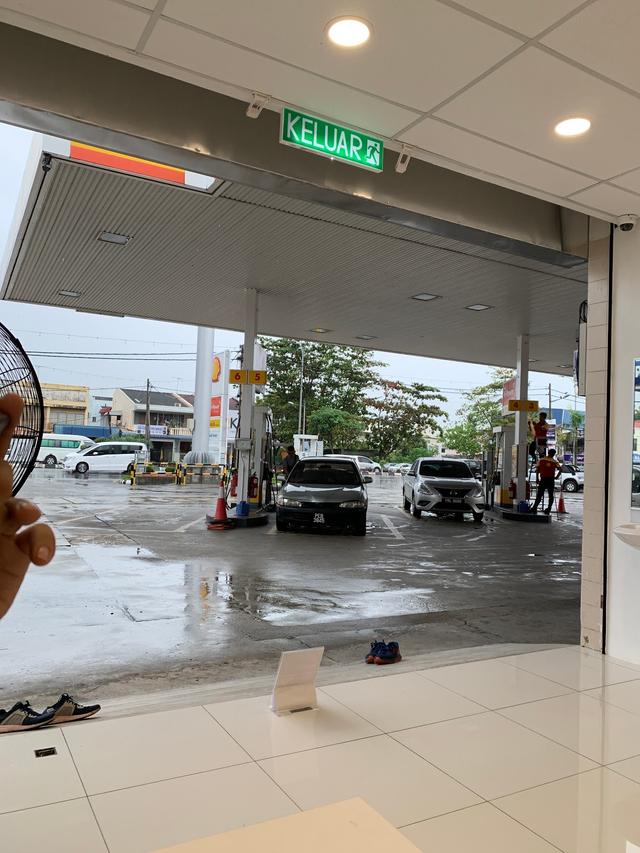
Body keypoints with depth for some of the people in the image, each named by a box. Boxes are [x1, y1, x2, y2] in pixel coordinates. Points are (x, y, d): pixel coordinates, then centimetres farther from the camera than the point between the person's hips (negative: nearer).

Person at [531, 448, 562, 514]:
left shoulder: (541, 460, 3)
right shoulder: (555, 462, 1)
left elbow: (537, 470, -1)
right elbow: (560, 469, -9)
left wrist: (537, 479, 5)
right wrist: (556, 477, 2)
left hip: (543, 480, 1)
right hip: (551, 480, 0)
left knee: (539, 494, 3)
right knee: (551, 495, 10)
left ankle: (535, 508, -9)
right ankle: (548, 509, 7)